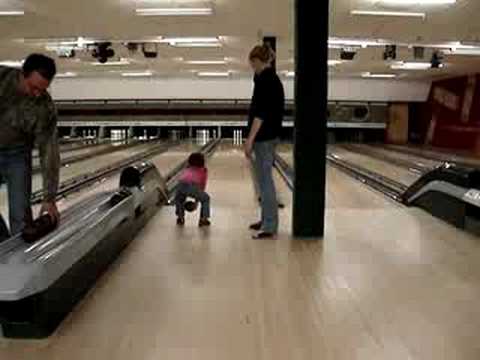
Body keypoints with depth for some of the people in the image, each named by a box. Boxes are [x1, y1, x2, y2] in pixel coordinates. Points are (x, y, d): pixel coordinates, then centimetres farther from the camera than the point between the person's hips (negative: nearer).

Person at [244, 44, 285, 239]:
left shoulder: (263, 79, -15)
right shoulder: (273, 78, 15)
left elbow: (260, 112, -21)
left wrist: (250, 138, -21)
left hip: (263, 137, -10)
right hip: (270, 135, 10)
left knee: (265, 180, -6)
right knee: (264, 179, 15)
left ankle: (269, 227, 0)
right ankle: (266, 219, 25)